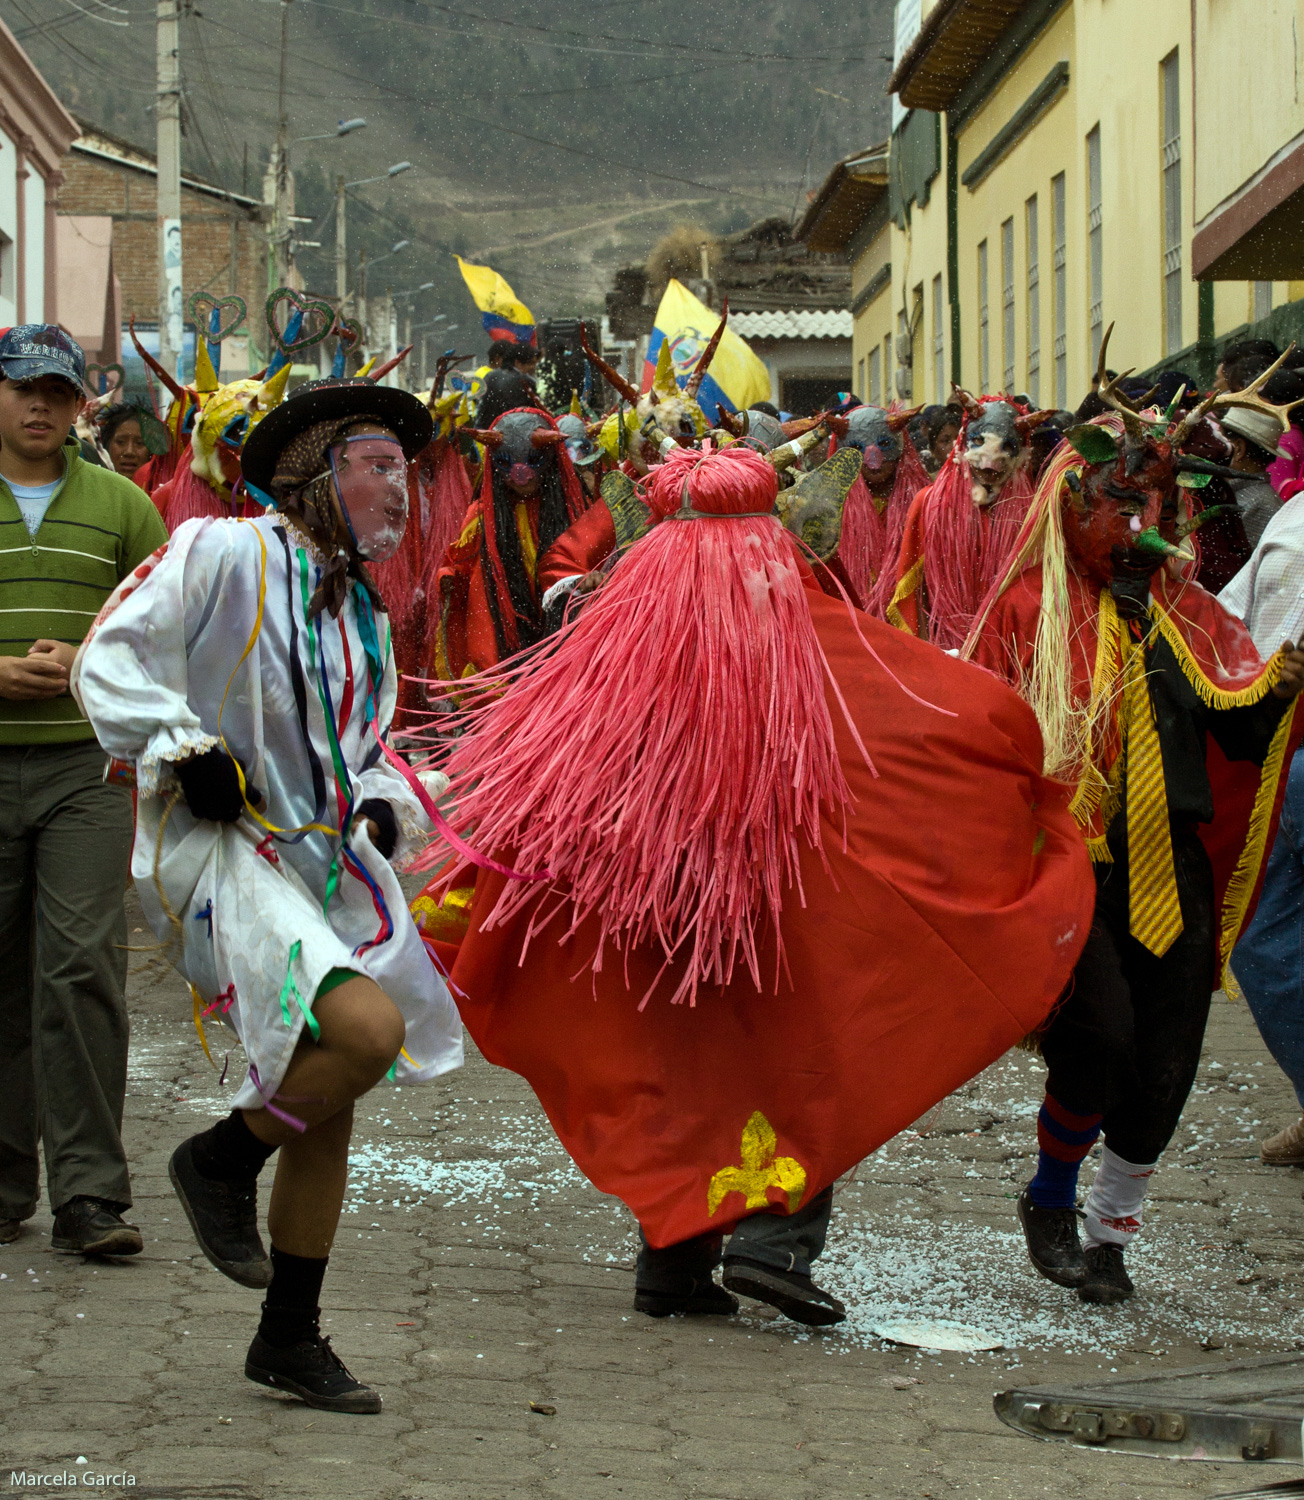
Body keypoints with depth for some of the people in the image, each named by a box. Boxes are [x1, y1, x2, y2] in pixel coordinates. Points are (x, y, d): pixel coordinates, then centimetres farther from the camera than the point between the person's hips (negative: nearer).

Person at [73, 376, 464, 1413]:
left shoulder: (362, 613, 17)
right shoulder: (225, 554, -8)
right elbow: (112, 662, -11)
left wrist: (384, 803, 7)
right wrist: (188, 753, -18)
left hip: (324, 862, 8)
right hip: (223, 852, -8)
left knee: (328, 1111, 8)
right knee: (368, 1028, -28)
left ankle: (290, 1339, 21)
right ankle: (222, 1162, -1)